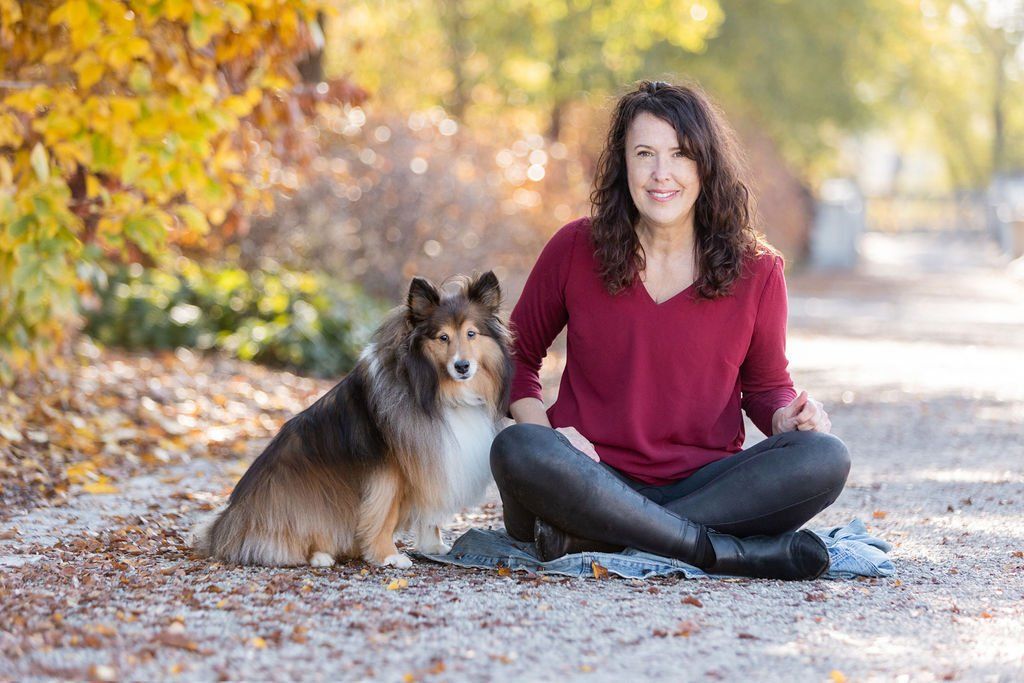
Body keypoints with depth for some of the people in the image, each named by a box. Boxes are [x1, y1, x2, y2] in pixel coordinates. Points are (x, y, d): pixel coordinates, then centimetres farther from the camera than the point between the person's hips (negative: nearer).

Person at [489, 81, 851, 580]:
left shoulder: (756, 271, 4)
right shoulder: (575, 250, 3)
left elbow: (766, 385, 18)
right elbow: (517, 355, 14)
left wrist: (788, 417, -7)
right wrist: (546, 431, -6)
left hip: (704, 485, 1)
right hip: (594, 478, -1)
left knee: (824, 459, -25)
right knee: (517, 450, -33)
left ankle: (589, 537, -30)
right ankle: (731, 552, -32)